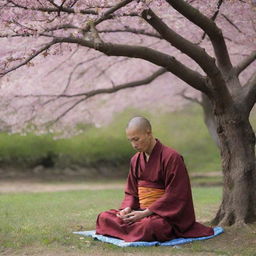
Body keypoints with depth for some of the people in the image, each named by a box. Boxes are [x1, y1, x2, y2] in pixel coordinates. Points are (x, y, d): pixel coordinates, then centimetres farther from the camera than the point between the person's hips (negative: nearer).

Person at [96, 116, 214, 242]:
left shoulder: (171, 157, -13)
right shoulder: (135, 160, 10)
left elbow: (174, 196, -16)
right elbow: (131, 192, 15)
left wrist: (145, 213, -20)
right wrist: (127, 208, -9)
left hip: (167, 214, -7)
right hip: (143, 212, 7)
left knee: (148, 225, -40)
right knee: (104, 217, -11)